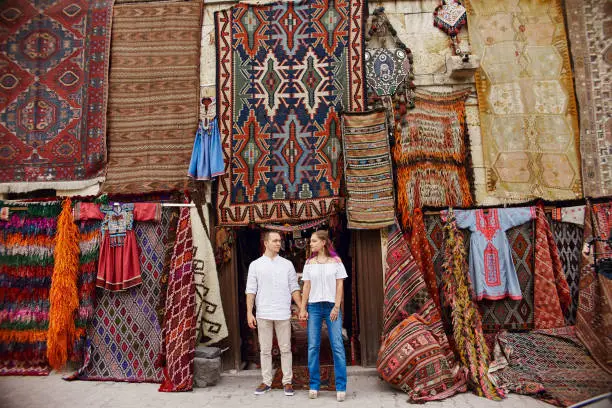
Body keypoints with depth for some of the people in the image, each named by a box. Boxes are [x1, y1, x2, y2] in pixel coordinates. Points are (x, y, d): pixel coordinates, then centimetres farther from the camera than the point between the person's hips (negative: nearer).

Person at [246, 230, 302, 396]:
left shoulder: (287, 264, 5)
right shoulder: (255, 265, 3)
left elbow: (294, 288, 5)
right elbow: (251, 290, 2)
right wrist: (249, 313, -5)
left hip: (283, 314, 0)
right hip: (263, 314, 0)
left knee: (285, 349, 5)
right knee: (265, 350, 9)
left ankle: (287, 382, 17)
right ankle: (266, 382, 21)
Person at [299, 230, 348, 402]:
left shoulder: (336, 261, 3)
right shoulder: (309, 263, 9)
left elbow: (339, 285, 0)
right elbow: (306, 287, 7)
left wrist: (337, 307, -8)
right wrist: (303, 308, 1)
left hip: (332, 306, -2)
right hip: (314, 307, 2)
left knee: (337, 346, -4)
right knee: (313, 347, 3)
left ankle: (341, 387, 4)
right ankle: (314, 385, 14)